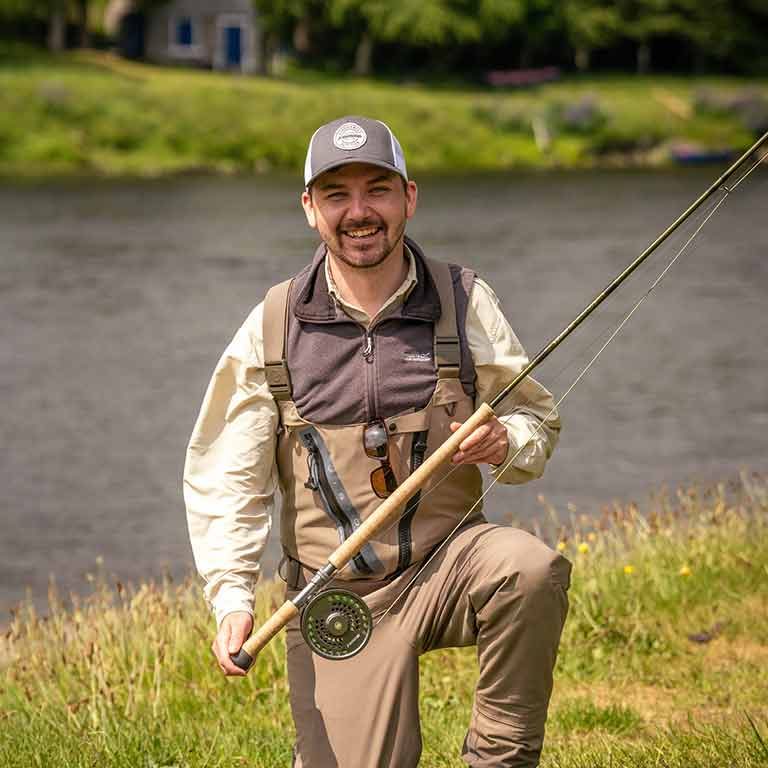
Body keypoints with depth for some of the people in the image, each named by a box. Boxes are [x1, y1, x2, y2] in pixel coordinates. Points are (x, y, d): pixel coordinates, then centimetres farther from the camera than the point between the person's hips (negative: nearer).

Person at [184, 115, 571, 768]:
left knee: (533, 568, -32)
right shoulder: (274, 326, -2)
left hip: (447, 566, 0)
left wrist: (508, 443, -17)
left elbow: (539, 420, 8)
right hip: (337, 594, 0)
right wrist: (233, 597, -10)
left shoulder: (465, 303, -1)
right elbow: (222, 477, 2)